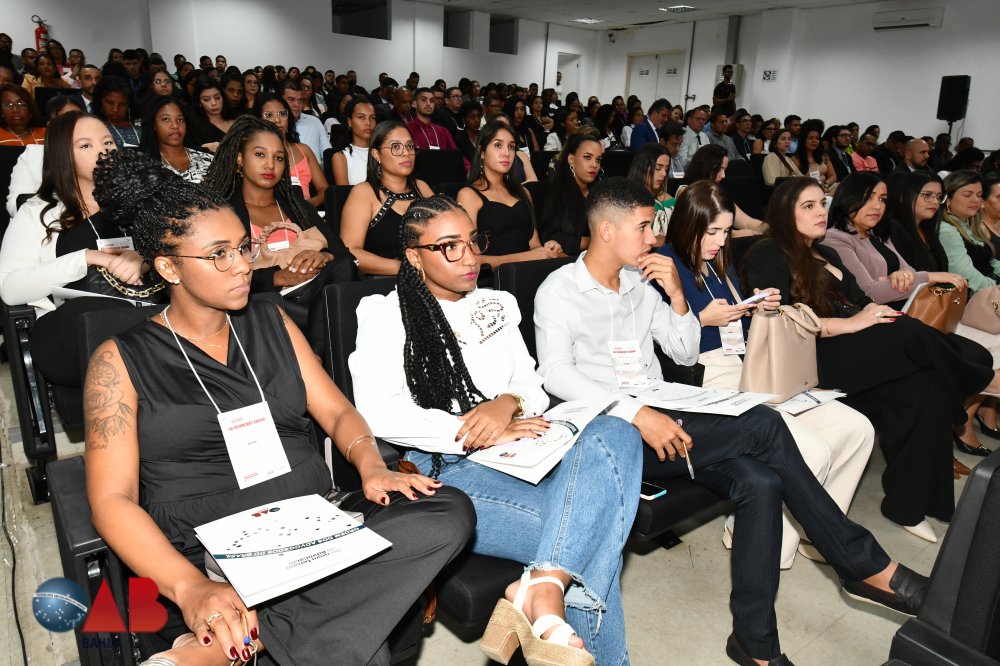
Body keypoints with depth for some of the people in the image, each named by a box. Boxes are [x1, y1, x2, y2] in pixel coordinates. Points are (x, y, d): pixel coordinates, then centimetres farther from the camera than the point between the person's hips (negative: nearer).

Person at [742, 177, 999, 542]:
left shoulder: (826, 255, 27)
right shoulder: (768, 257, -1)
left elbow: (859, 300, 20)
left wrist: (879, 312, -4)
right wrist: (850, 324, -17)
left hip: (851, 349, 8)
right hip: (808, 356, -8)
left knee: (926, 387, -19)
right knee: (911, 332, -25)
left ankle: (908, 501, -12)